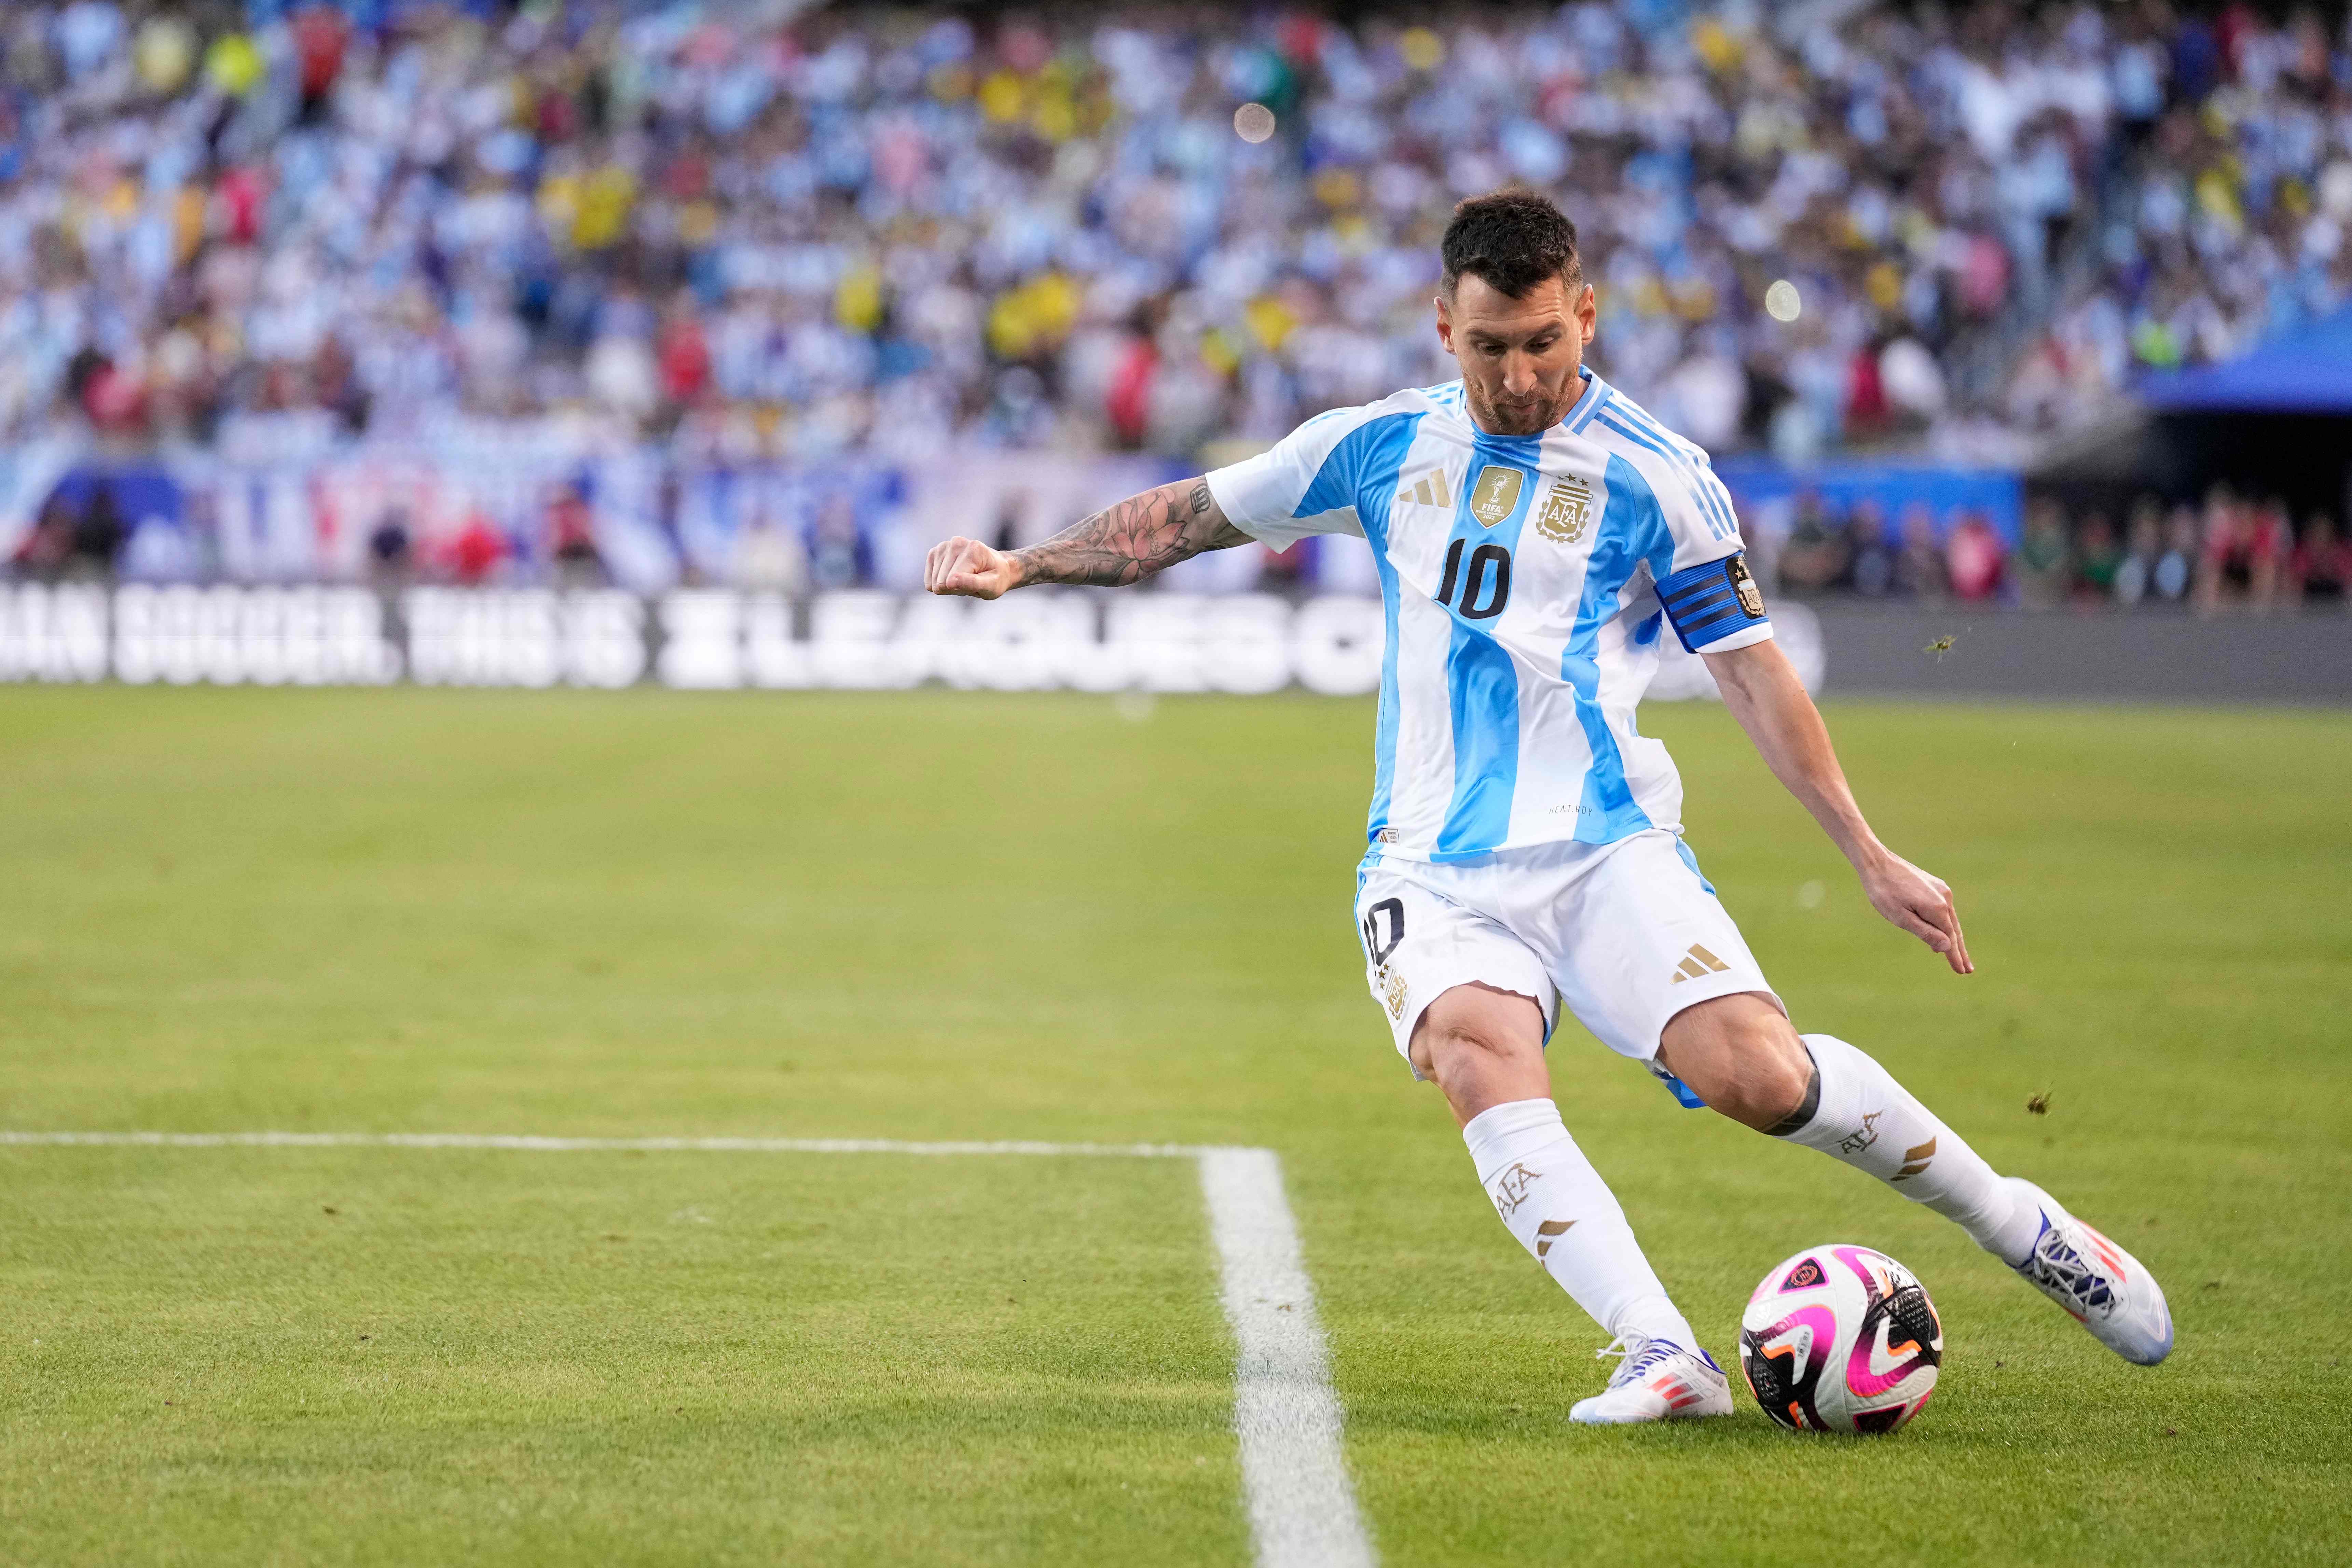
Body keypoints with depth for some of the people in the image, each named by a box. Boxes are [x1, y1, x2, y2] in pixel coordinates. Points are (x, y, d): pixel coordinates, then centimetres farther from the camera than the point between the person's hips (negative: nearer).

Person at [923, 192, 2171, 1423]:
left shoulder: (1654, 477, 2)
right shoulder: (1384, 447, 10)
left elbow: (1750, 670, 4)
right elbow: (1194, 514, 21)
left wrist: (1871, 858, 0)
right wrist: (1024, 565, 10)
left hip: (1603, 846, -2)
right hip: (1433, 868, 2)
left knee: (1756, 1072, -24)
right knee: (1478, 1055, -32)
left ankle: (2021, 1227, 0)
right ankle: (1660, 1358, -39)